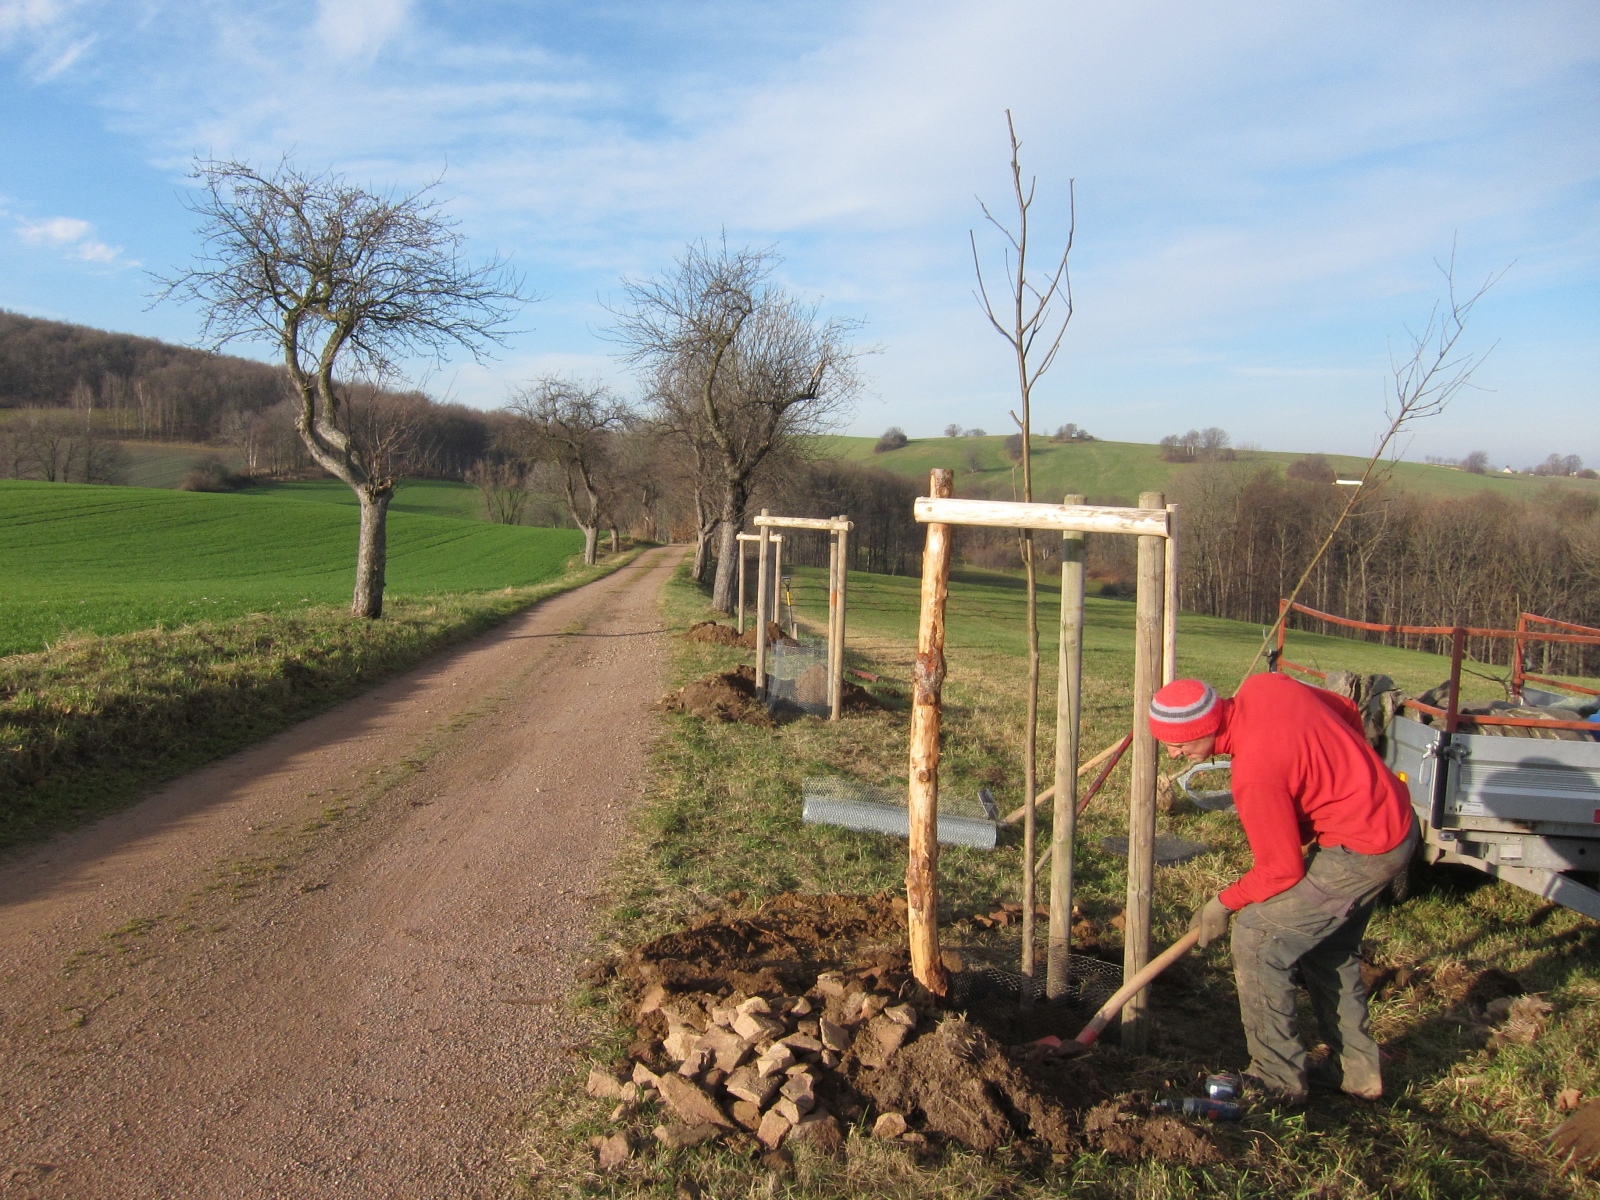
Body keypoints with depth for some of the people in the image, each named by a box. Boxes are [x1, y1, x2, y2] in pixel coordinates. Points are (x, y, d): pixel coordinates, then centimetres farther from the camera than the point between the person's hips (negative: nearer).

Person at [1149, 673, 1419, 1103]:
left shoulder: (1254, 772, -29)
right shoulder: (1262, 686, -6)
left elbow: (1281, 870, -19)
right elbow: (1349, 713, 11)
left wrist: (1223, 904, -4)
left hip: (1363, 849, -10)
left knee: (1255, 937, -4)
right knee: (1330, 948, 22)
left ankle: (1278, 1078, 7)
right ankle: (1357, 1070, 33)